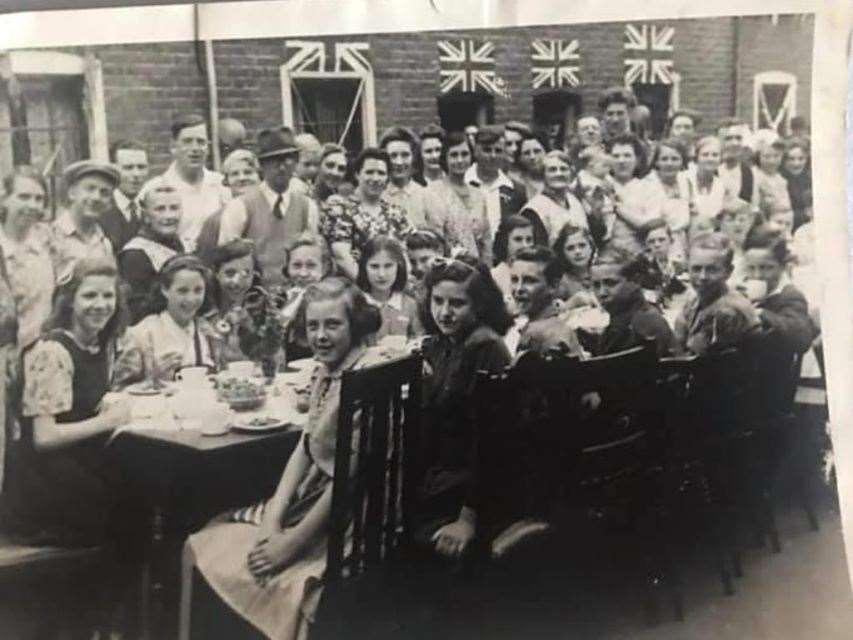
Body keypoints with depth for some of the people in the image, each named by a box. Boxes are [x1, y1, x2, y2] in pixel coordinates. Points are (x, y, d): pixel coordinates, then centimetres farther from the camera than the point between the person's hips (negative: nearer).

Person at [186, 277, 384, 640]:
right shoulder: (324, 370, 7)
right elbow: (305, 448, 8)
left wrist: (293, 542, -16)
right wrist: (273, 519, -4)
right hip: (312, 499, 8)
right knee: (207, 545, 4)